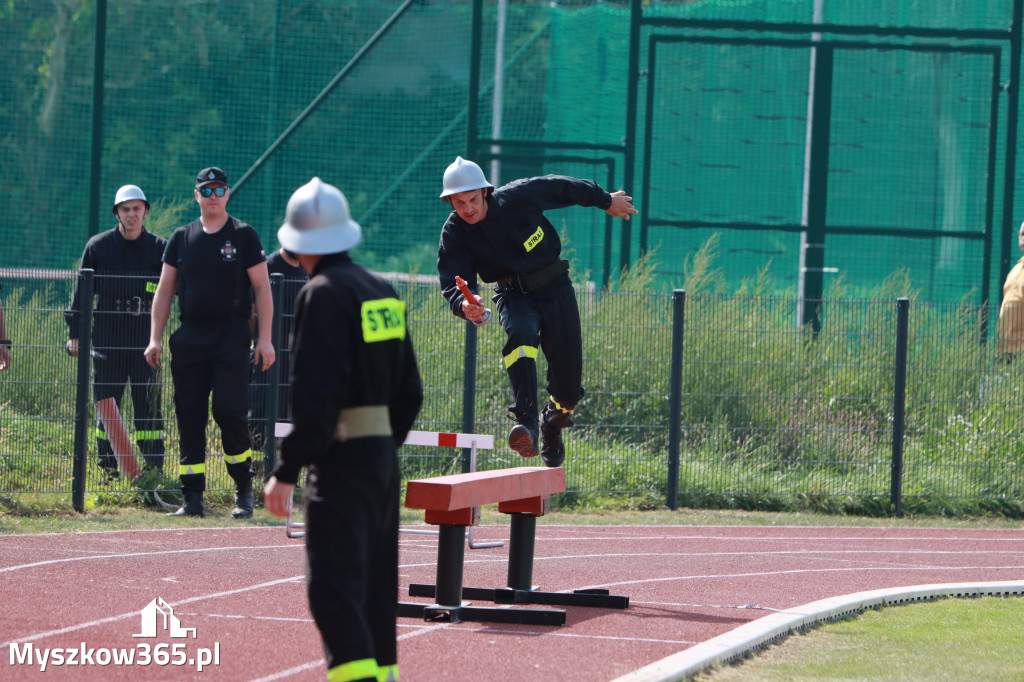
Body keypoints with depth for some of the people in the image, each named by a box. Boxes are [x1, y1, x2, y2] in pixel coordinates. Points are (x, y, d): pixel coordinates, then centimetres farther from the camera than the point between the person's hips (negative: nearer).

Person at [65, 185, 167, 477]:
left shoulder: (159, 248, 6)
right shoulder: (98, 246, 7)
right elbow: (81, 290, 10)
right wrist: (75, 333, 5)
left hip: (145, 335, -1)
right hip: (107, 335, 1)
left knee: (148, 401, -3)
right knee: (106, 400, 2)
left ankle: (154, 466, 1)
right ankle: (107, 465, 9)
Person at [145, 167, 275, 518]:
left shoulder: (243, 235, 3)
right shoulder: (182, 237, 12)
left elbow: (262, 288, 1)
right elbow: (164, 290, 14)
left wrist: (265, 339, -7)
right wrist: (155, 339, 6)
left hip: (231, 338, -4)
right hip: (189, 339, 4)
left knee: (230, 411, -13)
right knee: (189, 417, 2)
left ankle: (244, 490, 2)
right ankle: (192, 498, 5)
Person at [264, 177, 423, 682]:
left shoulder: (324, 295, -12)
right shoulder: (383, 293, 13)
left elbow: (314, 396, -19)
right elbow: (409, 392, 16)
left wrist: (287, 471, -18)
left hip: (341, 457, -9)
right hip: (384, 459, 9)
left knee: (334, 588, -13)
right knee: (374, 587, 16)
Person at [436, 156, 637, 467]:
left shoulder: (518, 197, -19)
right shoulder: (454, 234, -16)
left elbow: (561, 187, -2)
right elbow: (453, 286, -21)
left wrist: (606, 201, 12)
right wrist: (464, 306, -46)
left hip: (555, 287, 1)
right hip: (514, 294, 0)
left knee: (569, 369, -1)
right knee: (520, 335, -35)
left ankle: (553, 426, 31)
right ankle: (525, 423, -43)